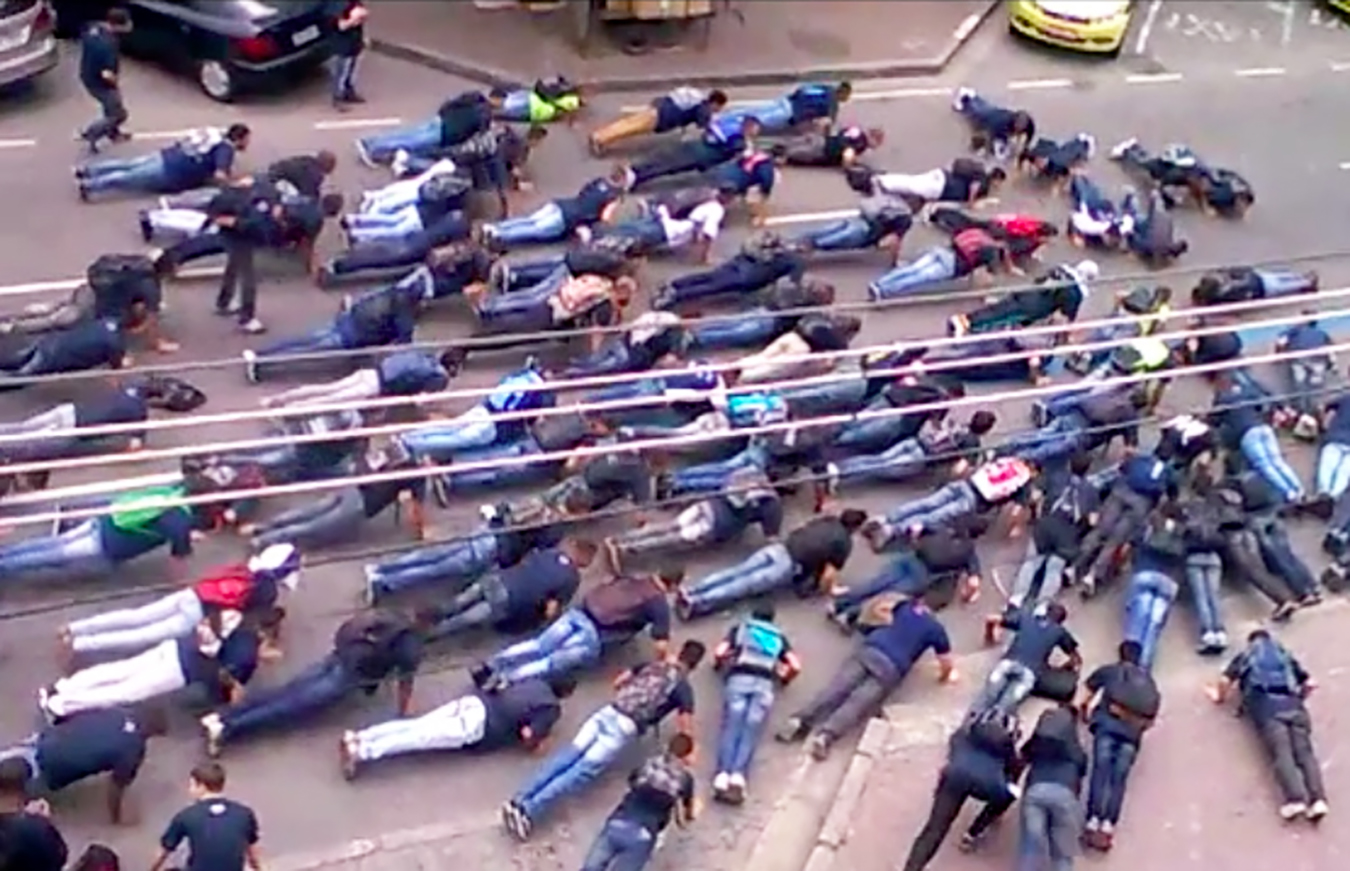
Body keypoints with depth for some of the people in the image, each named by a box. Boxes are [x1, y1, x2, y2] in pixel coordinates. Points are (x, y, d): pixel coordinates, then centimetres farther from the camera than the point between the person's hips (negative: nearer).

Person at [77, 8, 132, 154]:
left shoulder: (92, 27, -11)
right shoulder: (109, 44, -36)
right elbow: (107, 74, -37)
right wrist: (116, 82, -15)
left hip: (87, 76, 9)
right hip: (99, 83, -9)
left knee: (110, 106, 32)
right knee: (118, 114, 13)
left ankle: (113, 133, 51)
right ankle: (90, 135, 20)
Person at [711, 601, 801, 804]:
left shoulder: (739, 628, 29)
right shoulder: (779, 636, 31)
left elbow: (719, 653, 15)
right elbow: (796, 666, 18)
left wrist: (718, 664, 35)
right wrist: (785, 678, 36)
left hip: (738, 679, 0)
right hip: (765, 684, 0)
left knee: (731, 725, -14)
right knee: (752, 728, -13)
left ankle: (723, 776, -37)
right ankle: (738, 776, -38)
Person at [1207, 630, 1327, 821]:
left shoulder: (1245, 656, 28)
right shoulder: (1286, 655, 35)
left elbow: (1225, 679, 13)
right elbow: (1310, 683, 25)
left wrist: (1220, 697, 31)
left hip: (1265, 703, -2)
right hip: (1292, 703, 2)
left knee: (1281, 752, -19)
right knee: (1304, 750, -13)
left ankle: (1295, 799, -40)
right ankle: (1317, 799, -36)